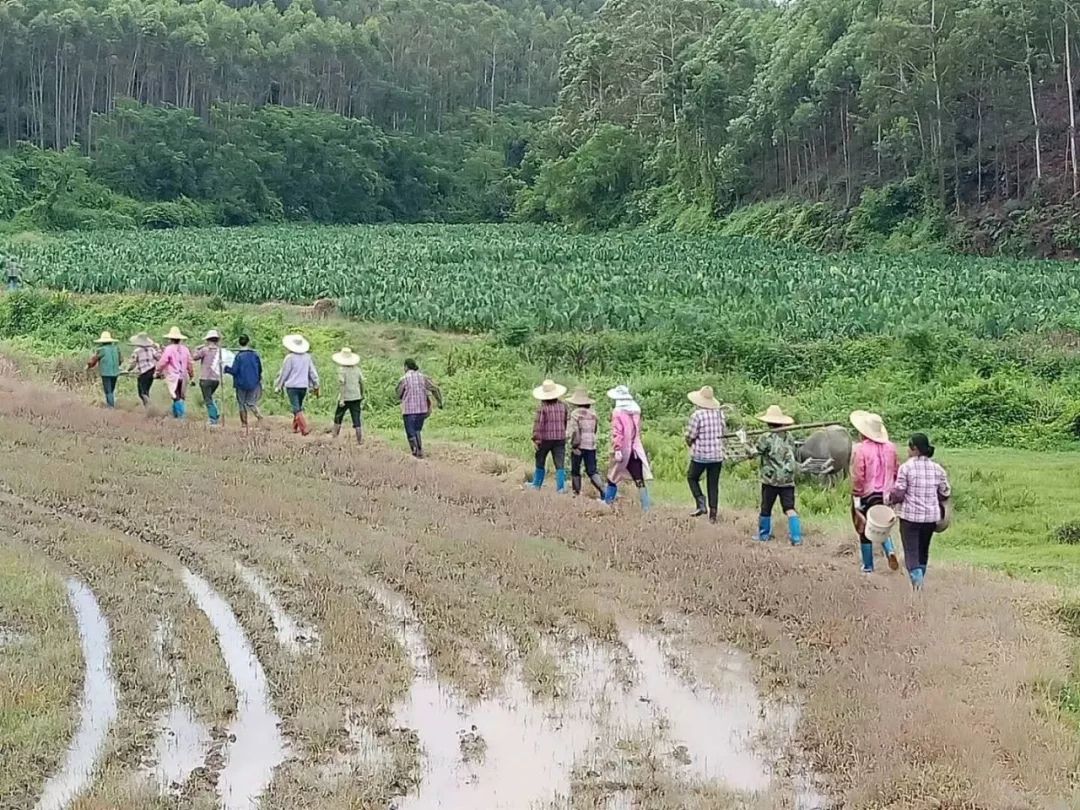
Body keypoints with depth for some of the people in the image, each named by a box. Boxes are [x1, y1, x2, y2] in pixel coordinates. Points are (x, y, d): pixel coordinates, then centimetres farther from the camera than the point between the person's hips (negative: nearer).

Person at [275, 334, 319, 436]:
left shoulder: (290, 357, -11)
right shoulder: (307, 357, 4)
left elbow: (284, 374, -6)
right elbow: (313, 372, 9)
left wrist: (278, 386, 6)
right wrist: (316, 385, 17)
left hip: (292, 386, -5)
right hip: (303, 386, 5)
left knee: (297, 409, -8)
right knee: (299, 407, 21)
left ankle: (304, 428, -20)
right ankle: (295, 427, 27)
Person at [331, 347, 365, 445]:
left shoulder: (342, 370, -10)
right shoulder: (357, 369, 4)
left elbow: (341, 384, -17)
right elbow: (362, 382, 8)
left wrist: (341, 399, -18)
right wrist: (362, 396, 20)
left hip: (345, 398, -4)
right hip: (356, 397, 4)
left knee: (338, 418, 15)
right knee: (357, 420, 3)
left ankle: (335, 436, 21)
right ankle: (360, 440, -1)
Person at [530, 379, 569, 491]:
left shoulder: (543, 407, -10)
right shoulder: (562, 405, 0)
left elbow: (538, 423, -13)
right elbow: (568, 421, 3)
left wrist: (535, 439, -11)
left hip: (545, 439, -2)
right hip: (560, 439, 2)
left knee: (540, 465, 13)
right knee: (560, 465, 2)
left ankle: (536, 486, 21)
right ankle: (561, 488, -4)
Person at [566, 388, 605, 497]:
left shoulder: (574, 414, -9)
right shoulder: (593, 414, 8)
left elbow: (572, 432, -14)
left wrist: (573, 445, -12)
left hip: (579, 446, -4)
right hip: (591, 445, 5)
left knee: (575, 471, 10)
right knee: (592, 471, 5)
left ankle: (577, 493, 12)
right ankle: (603, 491, -10)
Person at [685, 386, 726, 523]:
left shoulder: (697, 415, -15)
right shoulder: (720, 413, 0)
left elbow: (689, 438, -10)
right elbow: (724, 432, 9)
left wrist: (691, 444, 11)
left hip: (700, 455, -4)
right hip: (717, 455, 4)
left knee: (692, 477, 18)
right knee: (713, 484, 12)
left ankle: (701, 503, 1)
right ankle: (713, 513, 11)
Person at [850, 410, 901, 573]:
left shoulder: (860, 449, -16)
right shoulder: (890, 448, 1)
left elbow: (857, 478, -17)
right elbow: (896, 472, 8)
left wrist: (856, 501, -11)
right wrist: (892, 490, 19)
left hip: (866, 496, -5)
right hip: (886, 496, 5)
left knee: (865, 532, 9)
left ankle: (868, 567, 17)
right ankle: (890, 550, -4)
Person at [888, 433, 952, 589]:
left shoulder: (906, 467, -12)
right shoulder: (937, 468, 1)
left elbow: (898, 493, -11)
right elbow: (945, 493, 6)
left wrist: (888, 498, 9)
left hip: (910, 516, -4)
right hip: (931, 517, 5)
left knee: (911, 551, -1)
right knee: (923, 550, 18)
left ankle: (917, 578, -21)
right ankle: (919, 582, 26)